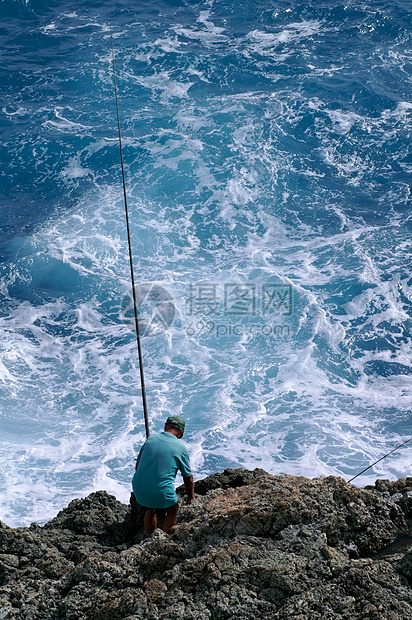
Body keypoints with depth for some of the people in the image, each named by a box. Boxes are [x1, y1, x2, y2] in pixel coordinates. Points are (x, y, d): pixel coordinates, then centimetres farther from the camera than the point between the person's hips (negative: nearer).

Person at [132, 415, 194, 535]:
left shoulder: (150, 440, 7)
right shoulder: (181, 448, -2)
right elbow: (188, 478, 8)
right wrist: (190, 496, 27)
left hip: (138, 490, 4)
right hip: (161, 493, -4)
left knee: (150, 509, 32)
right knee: (172, 512, 25)